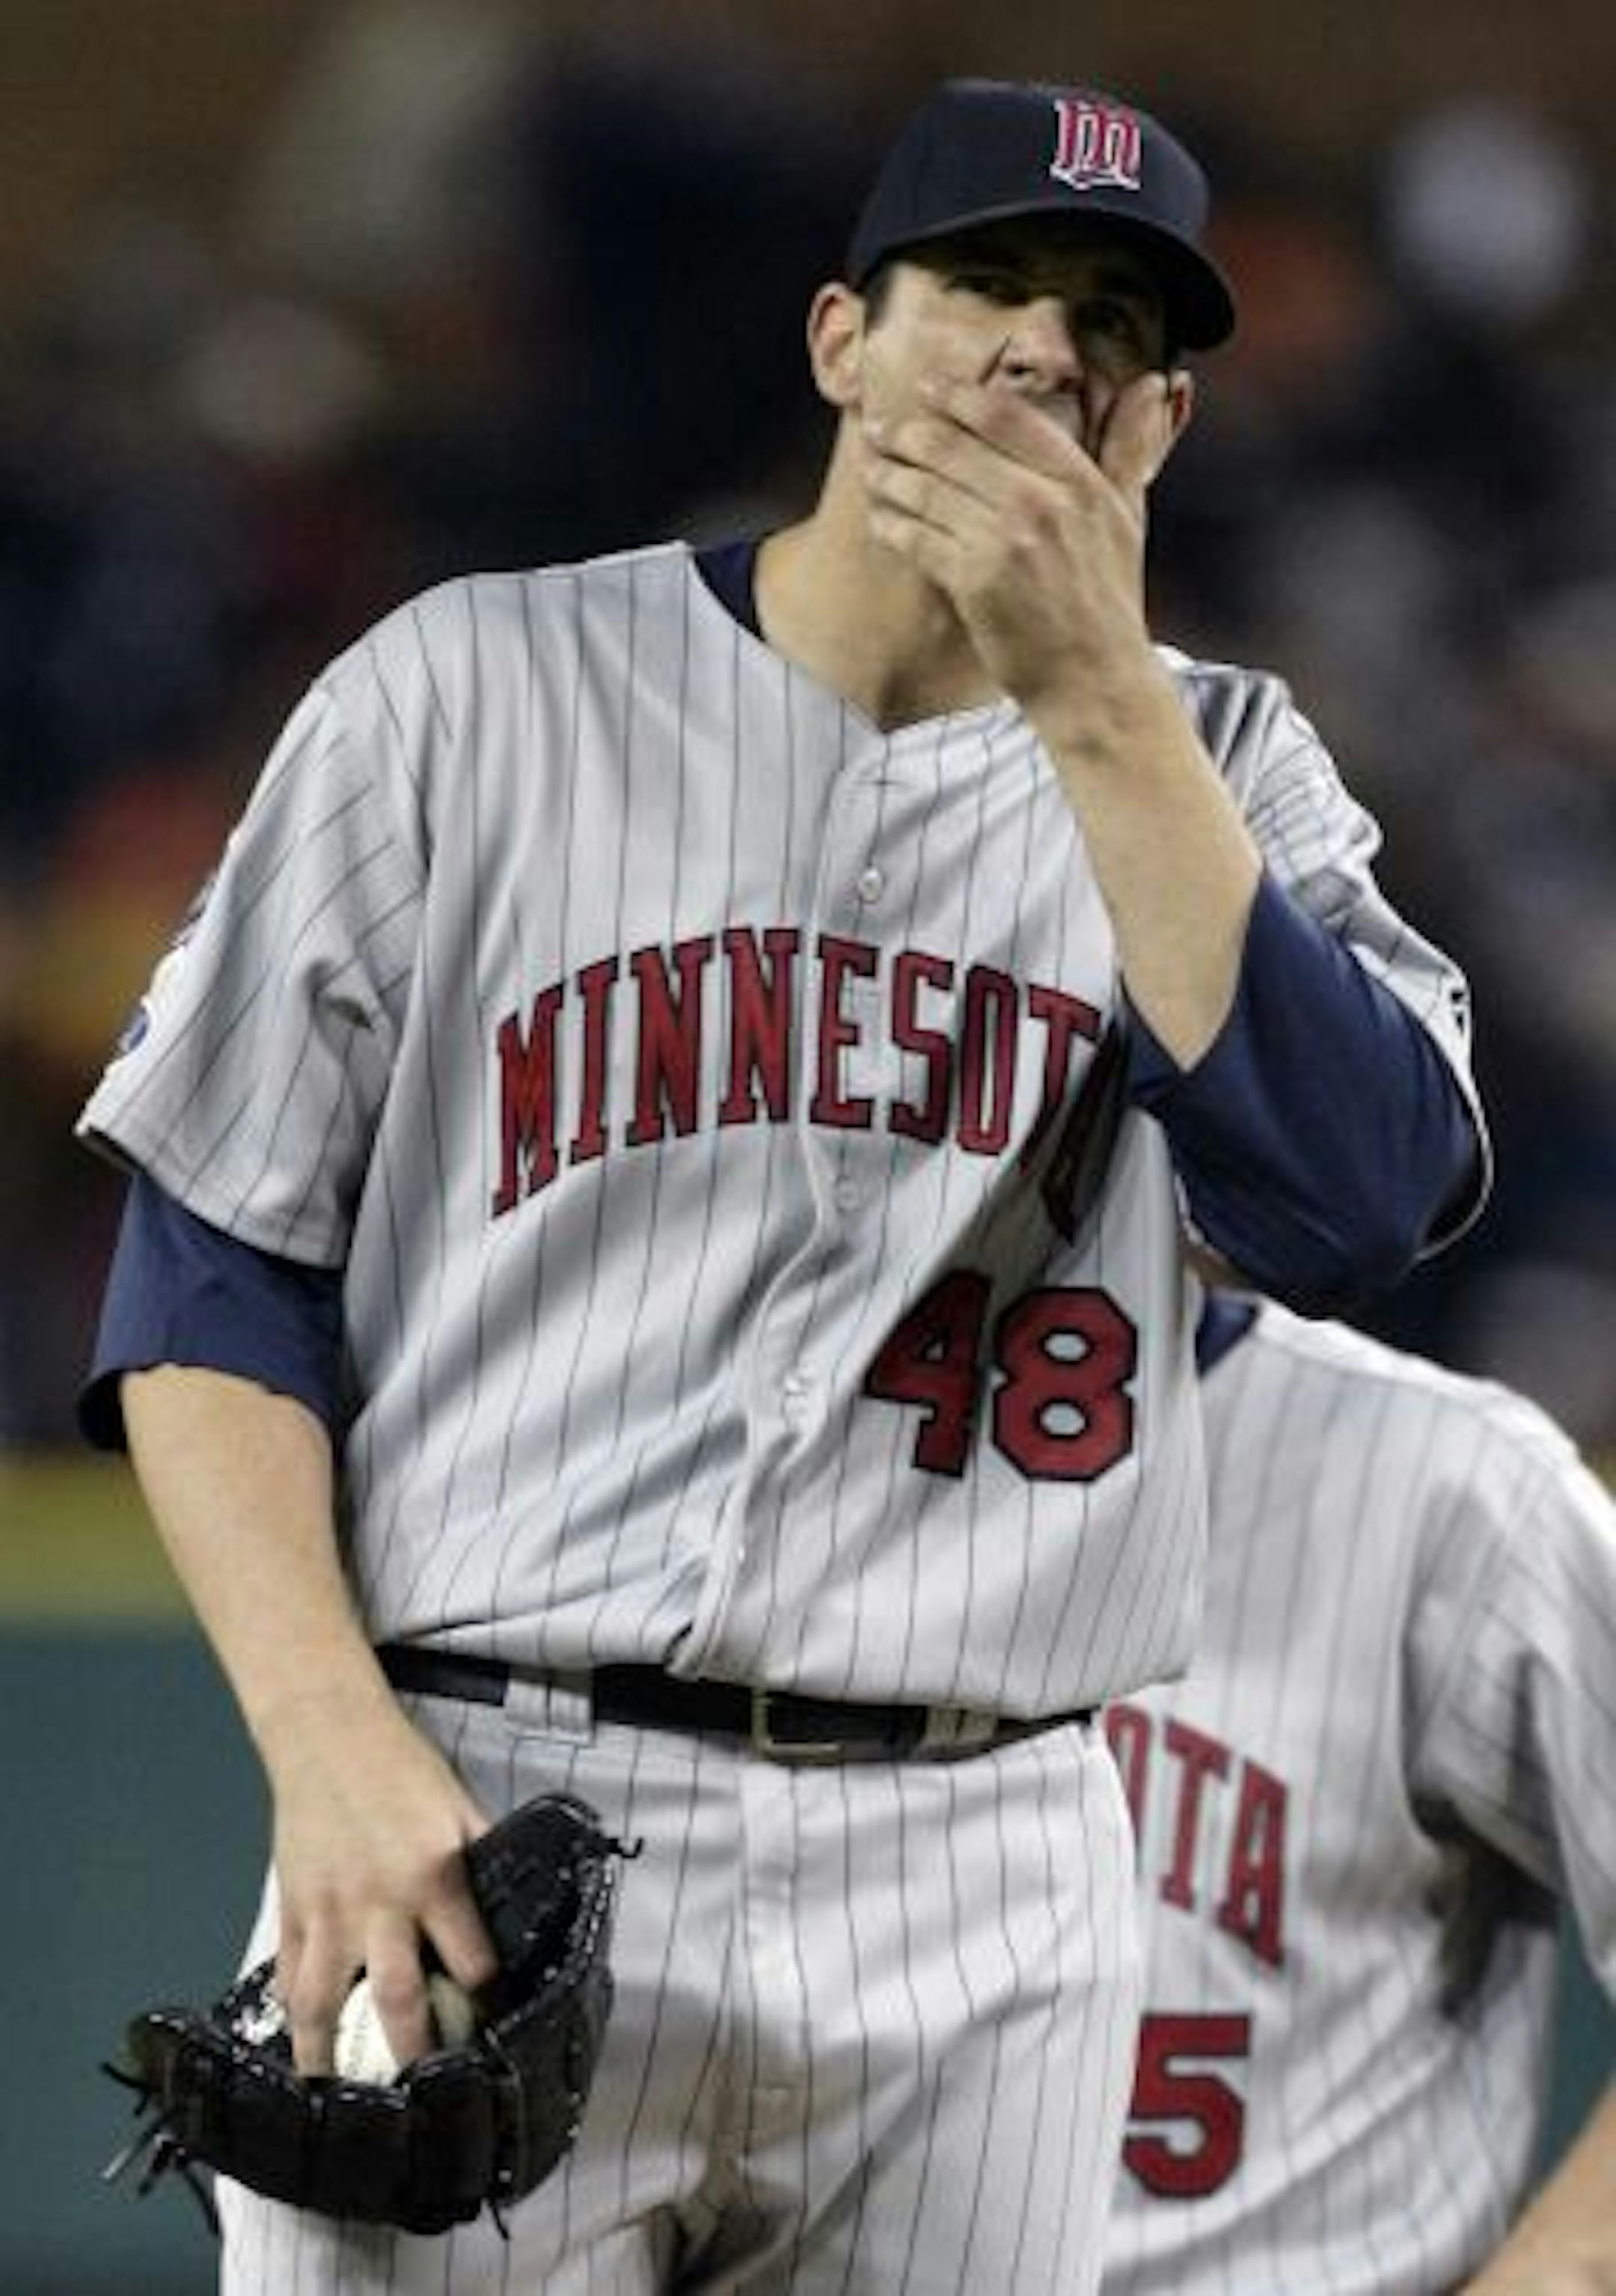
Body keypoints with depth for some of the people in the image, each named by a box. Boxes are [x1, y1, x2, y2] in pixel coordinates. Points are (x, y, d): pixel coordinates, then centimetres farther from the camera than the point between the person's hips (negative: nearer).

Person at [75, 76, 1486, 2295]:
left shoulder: (1210, 768, 10)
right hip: (480, 1837, -2)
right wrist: (334, 1749, -11)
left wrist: (1096, 700, -12)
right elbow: (214, 1270, 2)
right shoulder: (477, 693, 4)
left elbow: (1366, 1200, -9)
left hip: (980, 1900, 2)